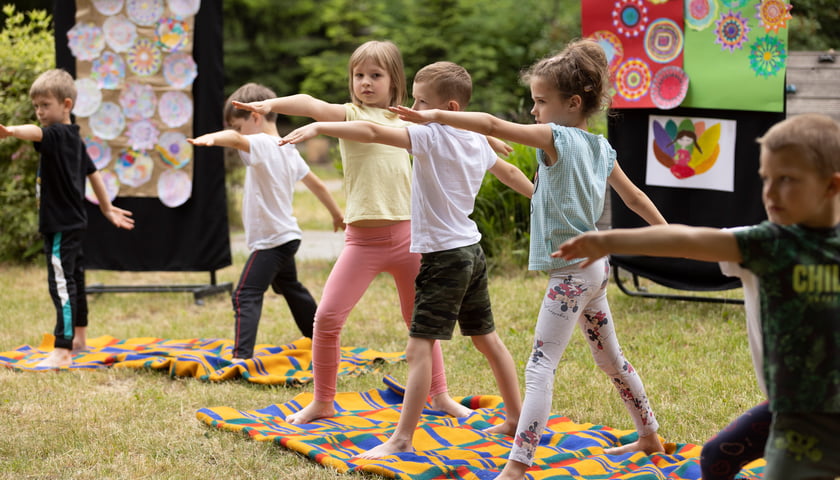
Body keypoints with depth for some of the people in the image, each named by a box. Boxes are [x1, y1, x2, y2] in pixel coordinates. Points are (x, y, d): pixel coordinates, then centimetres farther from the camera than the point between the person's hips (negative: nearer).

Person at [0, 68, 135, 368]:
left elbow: (37, 132, -41)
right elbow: (92, 173, 23)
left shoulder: (58, 135, -18)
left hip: (62, 226, -11)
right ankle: (79, 338, 38)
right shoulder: (74, 140, 13)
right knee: (74, 279, 23)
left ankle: (62, 352, -17)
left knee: (61, 284, -14)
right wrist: (107, 208, 33)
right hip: (74, 223, 11)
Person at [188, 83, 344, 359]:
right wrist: (336, 214, 35)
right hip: (287, 236, 10)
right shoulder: (288, 150, 10)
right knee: (290, 289, 29)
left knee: (246, 295, -14)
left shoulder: (263, 145, -18)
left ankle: (242, 355, -23)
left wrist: (211, 138, -61)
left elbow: (236, 139, -41)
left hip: (270, 240, -10)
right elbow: (316, 184, 21)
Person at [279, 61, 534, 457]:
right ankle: (516, 418, 31)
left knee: (419, 348, -10)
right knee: (487, 339, 20)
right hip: (472, 252, 9)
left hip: (444, 257, -9)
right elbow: (509, 172, 28)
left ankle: (402, 440, -11)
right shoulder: (476, 141, 9)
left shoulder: (431, 136, -16)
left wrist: (318, 127, -31)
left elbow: (372, 132, -29)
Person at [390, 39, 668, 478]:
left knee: (540, 368, -11)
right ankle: (650, 437, 36)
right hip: (595, 265, 9)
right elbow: (635, 198, 18)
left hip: (571, 272, -9)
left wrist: (434, 116, -28)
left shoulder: (558, 138, -16)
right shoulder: (601, 148, 8)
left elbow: (493, 125, -27)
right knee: (610, 359, 23)